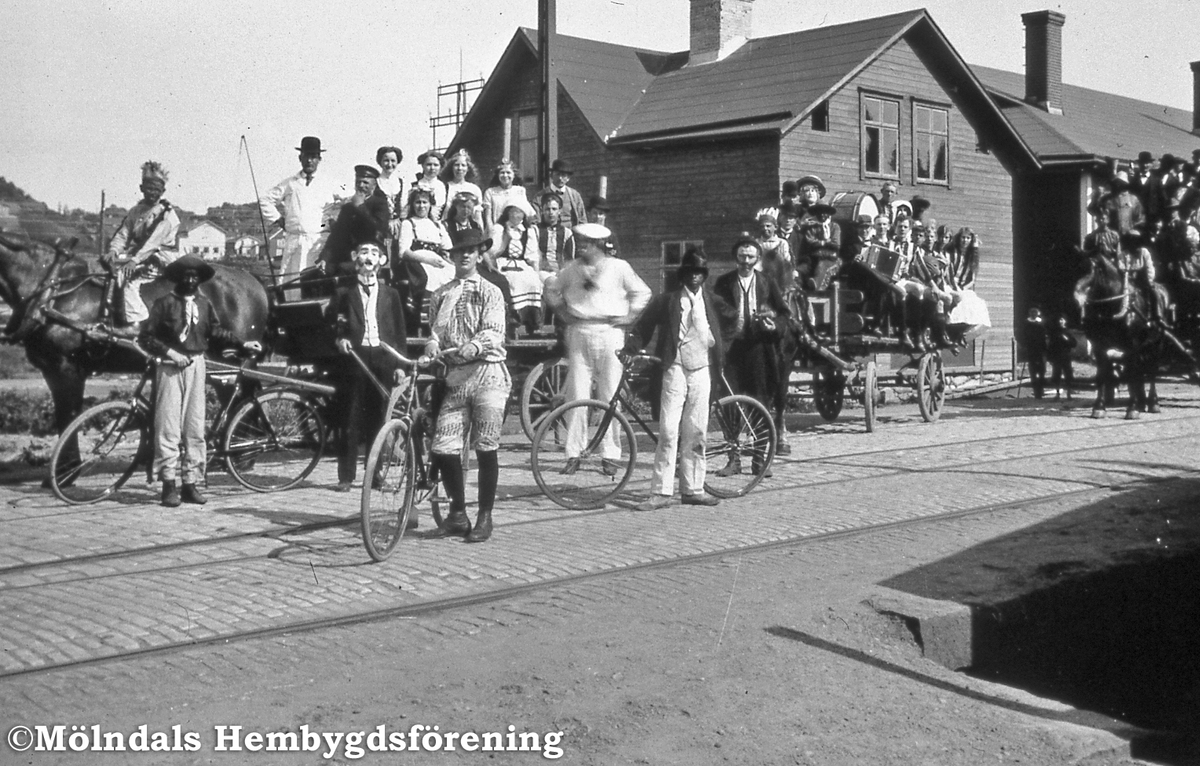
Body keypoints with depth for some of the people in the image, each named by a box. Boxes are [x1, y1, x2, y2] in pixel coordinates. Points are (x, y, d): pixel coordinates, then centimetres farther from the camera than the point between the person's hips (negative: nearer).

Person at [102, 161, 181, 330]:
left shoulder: (167, 214, -10)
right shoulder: (136, 211, 12)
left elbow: (153, 241, -21)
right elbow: (123, 234, 6)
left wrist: (135, 260, -31)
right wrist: (114, 249, -16)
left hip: (161, 258, -7)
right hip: (137, 252, 7)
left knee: (131, 279, -29)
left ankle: (135, 322, -28)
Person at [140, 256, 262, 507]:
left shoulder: (204, 304, 10)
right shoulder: (165, 303, -1)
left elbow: (216, 330, 12)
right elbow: (147, 337, -1)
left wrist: (243, 343, 2)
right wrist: (169, 352, -12)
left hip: (196, 366, 4)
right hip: (171, 367, -4)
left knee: (195, 427, 4)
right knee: (168, 427, -4)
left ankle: (190, 484, 10)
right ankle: (169, 484, 0)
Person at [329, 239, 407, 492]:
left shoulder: (391, 294, 15)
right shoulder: (344, 292, 12)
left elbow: (400, 332, 13)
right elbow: (333, 324, 11)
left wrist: (400, 364, 5)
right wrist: (339, 339, -10)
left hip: (383, 359, 1)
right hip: (354, 356, -1)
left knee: (378, 419, 1)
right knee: (350, 420, -4)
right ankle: (346, 476, 0)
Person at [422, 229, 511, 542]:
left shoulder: (490, 292, 6)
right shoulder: (441, 295, 18)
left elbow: (493, 332, -7)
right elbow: (435, 330, 13)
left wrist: (474, 345, -27)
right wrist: (432, 343, -10)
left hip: (487, 373, -3)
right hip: (455, 376, 3)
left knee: (485, 447, -6)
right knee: (443, 448, -5)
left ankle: (485, 517, 6)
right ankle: (458, 513, 12)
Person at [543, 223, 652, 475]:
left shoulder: (618, 267, 1)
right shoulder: (571, 269, 7)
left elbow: (643, 293, 9)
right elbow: (552, 289, 23)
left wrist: (629, 316, 1)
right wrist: (561, 312, 12)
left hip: (609, 333, -2)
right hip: (578, 334, 2)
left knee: (610, 396, 0)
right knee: (576, 395, -1)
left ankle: (609, 455, 7)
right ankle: (573, 454, 5)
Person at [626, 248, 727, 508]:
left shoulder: (713, 302, 11)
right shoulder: (666, 300, 2)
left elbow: (722, 333, 21)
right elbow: (644, 326, 3)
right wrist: (632, 347, -10)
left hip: (702, 370, 3)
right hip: (675, 368, -3)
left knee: (695, 433, 6)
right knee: (668, 431, -8)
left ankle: (692, 489, 14)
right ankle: (661, 492, -6)